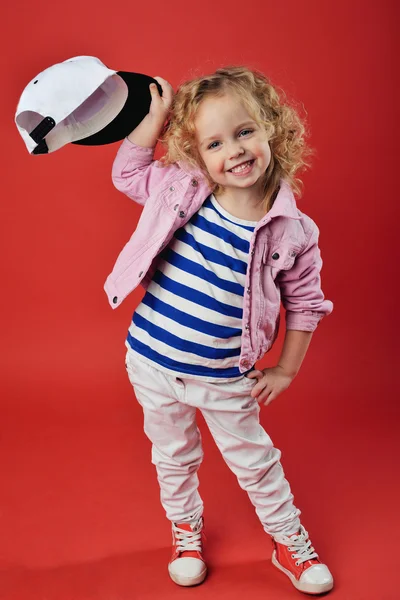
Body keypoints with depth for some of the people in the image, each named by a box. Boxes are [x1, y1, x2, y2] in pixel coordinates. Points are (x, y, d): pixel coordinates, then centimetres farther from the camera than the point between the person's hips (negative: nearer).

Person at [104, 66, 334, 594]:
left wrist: (285, 371, 2)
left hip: (225, 379, -1)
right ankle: (186, 528, 48)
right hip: (152, 363, 2)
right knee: (174, 457, 22)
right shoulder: (180, 193, -10)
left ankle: (290, 540, 41)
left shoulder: (292, 232, -14)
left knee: (255, 461, 17)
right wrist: (158, 114, -5)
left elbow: (304, 304, -2)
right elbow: (126, 171, 7)